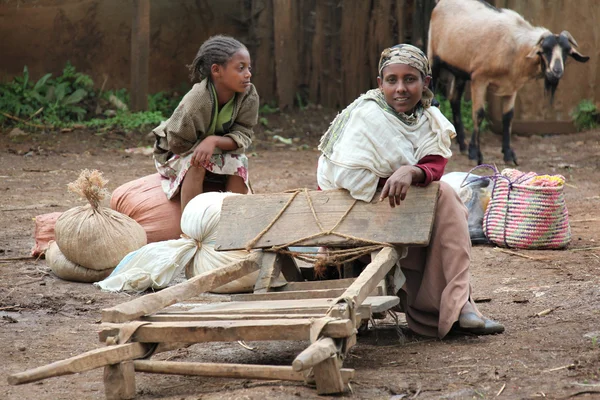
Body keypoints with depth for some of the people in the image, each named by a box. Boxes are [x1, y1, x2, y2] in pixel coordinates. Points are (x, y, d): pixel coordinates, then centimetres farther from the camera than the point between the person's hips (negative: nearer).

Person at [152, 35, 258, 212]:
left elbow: (243, 137, -21)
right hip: (177, 154, -4)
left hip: (219, 153, 4)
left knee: (239, 163, -25)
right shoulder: (195, 103, -34)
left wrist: (214, 141, -41)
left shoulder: (249, 96, -21)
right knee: (196, 163, -34)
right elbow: (177, 144, -25)